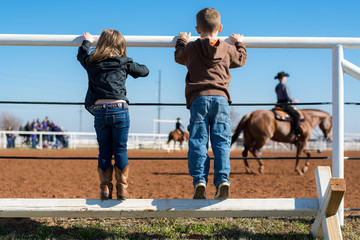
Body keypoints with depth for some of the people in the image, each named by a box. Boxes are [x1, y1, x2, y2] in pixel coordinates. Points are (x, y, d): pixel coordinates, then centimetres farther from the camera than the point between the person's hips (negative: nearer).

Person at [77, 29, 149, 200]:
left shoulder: (91, 62, 12)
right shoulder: (124, 62, 7)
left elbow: (81, 54, 35)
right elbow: (144, 71, 21)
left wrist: (87, 41, 52)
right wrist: (133, 66, 40)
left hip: (99, 110, 2)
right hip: (119, 109, -2)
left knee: (104, 151, 9)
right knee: (120, 150, 4)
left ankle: (105, 187, 7)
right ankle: (122, 188, 3)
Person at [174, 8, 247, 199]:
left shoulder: (191, 48, 9)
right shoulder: (228, 49, 12)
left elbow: (179, 57, 31)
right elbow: (241, 59, 32)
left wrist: (181, 41, 49)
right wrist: (239, 43, 50)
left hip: (198, 99, -1)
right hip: (221, 98, 1)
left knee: (198, 142, -3)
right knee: (221, 142, -1)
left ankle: (199, 181, -13)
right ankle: (223, 180, -12)